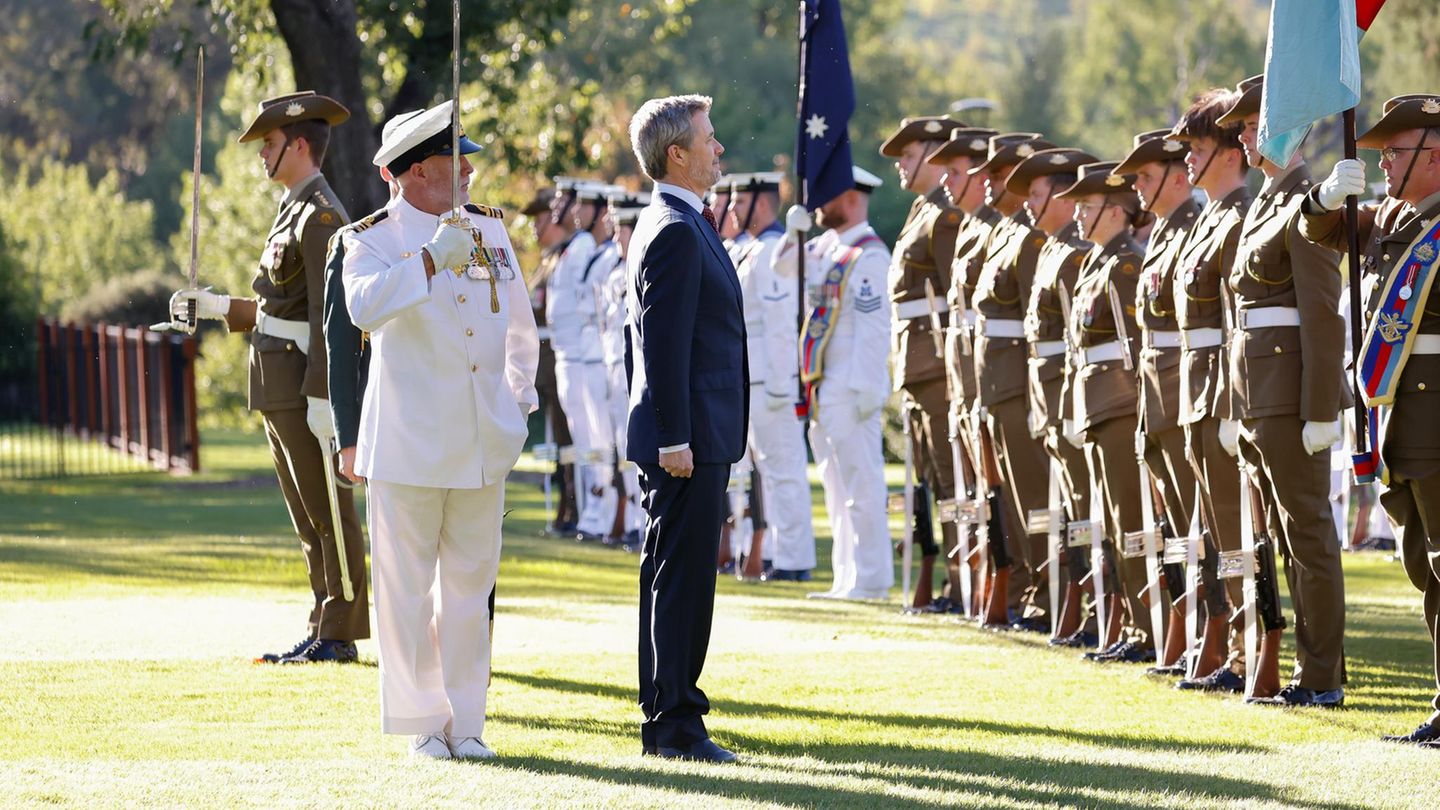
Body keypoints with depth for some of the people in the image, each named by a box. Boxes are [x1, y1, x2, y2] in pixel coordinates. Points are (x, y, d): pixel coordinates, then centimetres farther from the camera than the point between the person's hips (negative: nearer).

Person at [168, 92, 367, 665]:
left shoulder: (320, 215, -14)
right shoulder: (294, 211, 17)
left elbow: (327, 312, -19)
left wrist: (321, 397, -22)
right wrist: (216, 307, 16)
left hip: (307, 381, -10)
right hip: (280, 387, 10)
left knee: (328, 511, -5)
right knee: (307, 516, 12)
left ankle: (340, 636, -1)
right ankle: (323, 632, 16)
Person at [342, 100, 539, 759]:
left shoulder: (490, 230, 11)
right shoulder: (375, 240, -5)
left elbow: (520, 326, 24)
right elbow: (364, 306, -27)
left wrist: (519, 398, 18)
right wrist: (430, 261, -37)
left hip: (483, 446, 5)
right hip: (410, 445, -5)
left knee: (470, 584, 8)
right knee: (407, 587, -1)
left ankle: (466, 722, 14)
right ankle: (423, 723, 7)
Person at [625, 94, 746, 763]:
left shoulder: (655, 226, 17)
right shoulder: (677, 233, -16)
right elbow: (665, 343, -20)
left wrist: (653, 427, 24)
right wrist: (673, 438, -22)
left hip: (679, 437, 11)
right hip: (689, 437, -11)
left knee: (671, 578, 13)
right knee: (682, 578, -8)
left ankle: (664, 720, 19)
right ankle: (675, 726, -6)